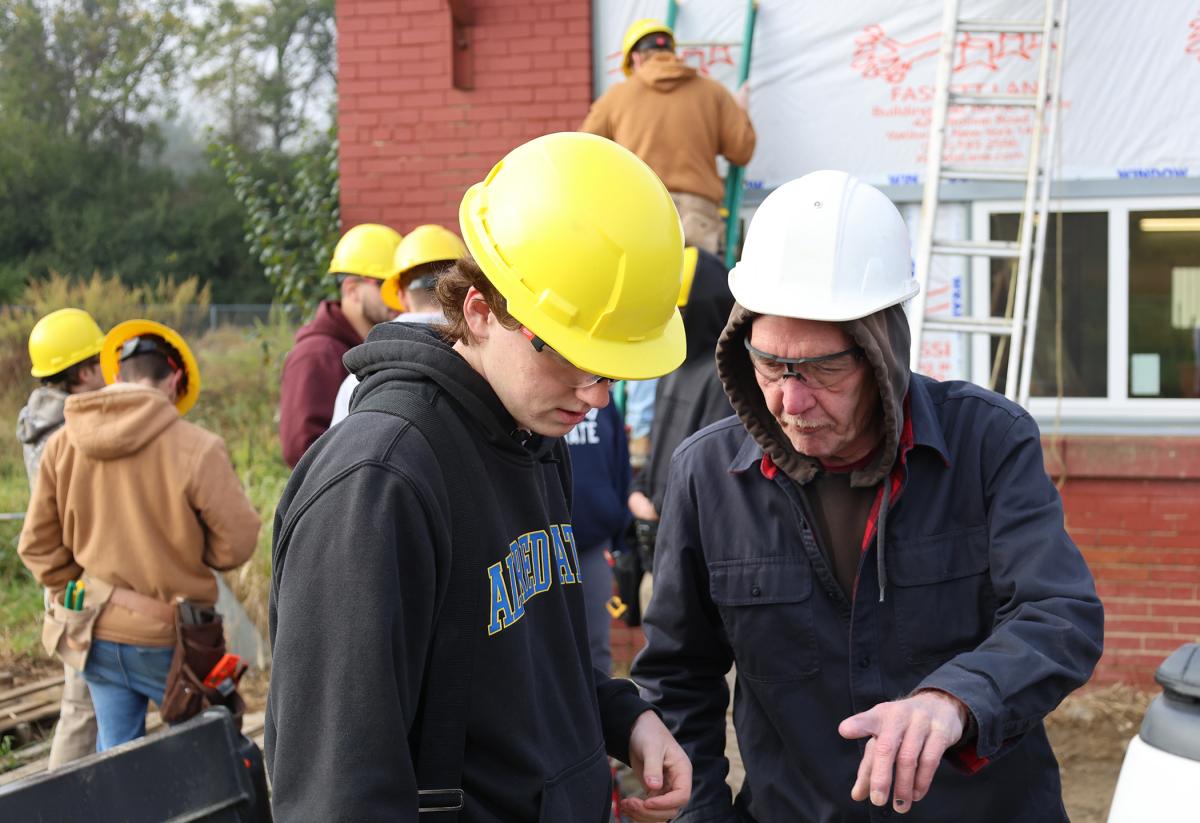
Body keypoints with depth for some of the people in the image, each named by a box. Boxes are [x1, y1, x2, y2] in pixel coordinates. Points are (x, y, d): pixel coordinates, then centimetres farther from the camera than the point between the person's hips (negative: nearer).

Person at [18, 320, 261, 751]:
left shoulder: (62, 444, -4)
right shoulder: (196, 449, -19)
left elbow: (37, 545, 2)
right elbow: (236, 543, -12)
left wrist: (76, 594, 13)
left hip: (97, 637, 4)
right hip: (170, 639, -4)